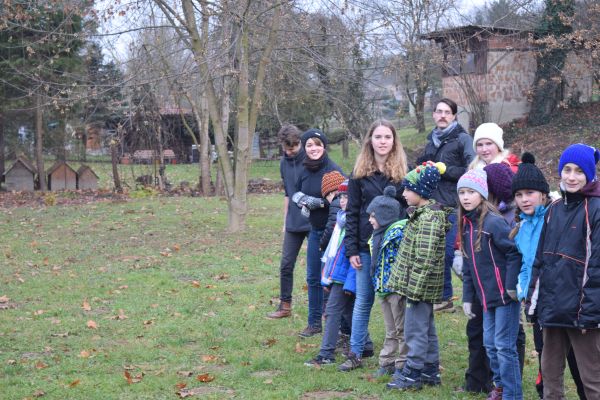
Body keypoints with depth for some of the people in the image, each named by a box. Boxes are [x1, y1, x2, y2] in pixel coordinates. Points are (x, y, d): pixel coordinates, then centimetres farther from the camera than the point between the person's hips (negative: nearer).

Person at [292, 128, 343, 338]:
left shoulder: (333, 170, -15)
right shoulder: (305, 171, 6)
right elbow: (296, 193, 19)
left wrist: (317, 202, -19)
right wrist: (302, 200, -2)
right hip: (315, 230, 7)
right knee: (313, 278, 13)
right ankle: (314, 322, 24)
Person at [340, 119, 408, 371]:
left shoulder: (403, 172, 1)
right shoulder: (360, 173, 4)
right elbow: (352, 213, 4)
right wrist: (351, 249, -2)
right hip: (367, 247, 1)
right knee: (363, 301, 7)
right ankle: (355, 354, 15)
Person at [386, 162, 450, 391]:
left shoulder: (428, 218, -20)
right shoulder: (423, 213, 12)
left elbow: (424, 257, -24)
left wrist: (414, 287, -23)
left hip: (421, 285, -10)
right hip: (423, 286, 10)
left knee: (415, 330, -3)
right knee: (427, 328, 17)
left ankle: (412, 374, 4)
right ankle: (431, 370, 25)